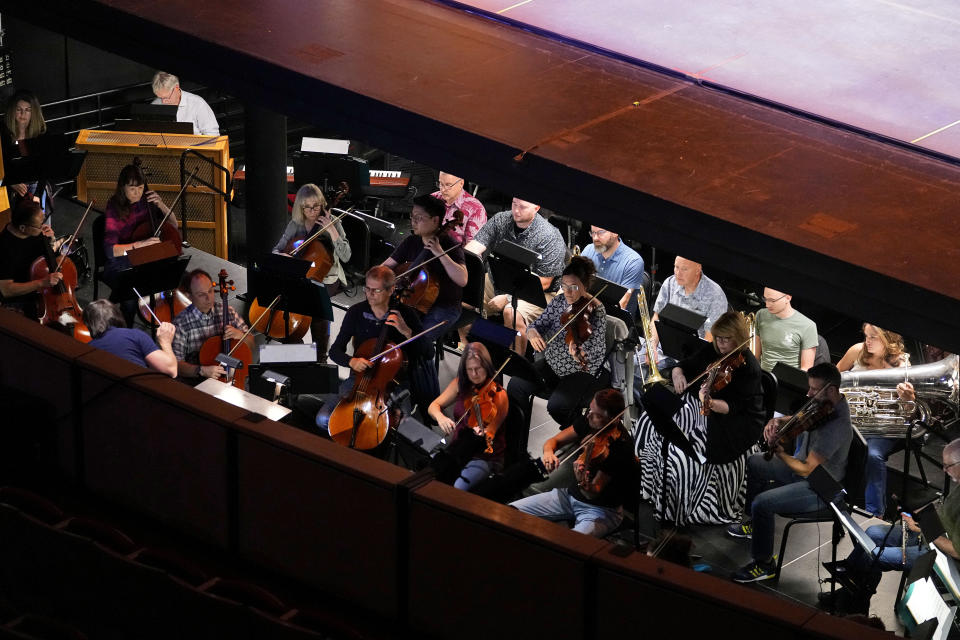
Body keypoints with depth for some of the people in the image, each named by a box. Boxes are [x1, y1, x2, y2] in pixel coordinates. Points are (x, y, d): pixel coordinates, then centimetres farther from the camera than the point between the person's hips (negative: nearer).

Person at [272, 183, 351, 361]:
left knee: (319, 296, -30)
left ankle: (320, 357, -17)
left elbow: (345, 256, -12)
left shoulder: (332, 223, -4)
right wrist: (282, 256, -16)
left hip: (326, 280, -3)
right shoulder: (295, 225, 6)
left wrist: (332, 231, -21)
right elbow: (276, 250, 8)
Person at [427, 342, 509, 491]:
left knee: (456, 490, -30)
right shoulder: (460, 384, 6)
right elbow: (433, 406, 4)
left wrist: (483, 435, -38)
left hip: (485, 456, -5)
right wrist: (440, 417, -19)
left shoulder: (498, 395, -9)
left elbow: (490, 432, -13)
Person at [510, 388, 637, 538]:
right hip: (571, 494, 7)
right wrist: (548, 451, -20)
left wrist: (583, 483, -45)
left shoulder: (621, 448, -25)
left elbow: (592, 494, -22)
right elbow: (554, 440, 4)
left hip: (602, 510, -7)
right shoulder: (588, 423, -5)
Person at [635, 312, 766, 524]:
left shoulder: (748, 367, -19)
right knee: (650, 421, -1)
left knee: (683, 450, -27)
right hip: (701, 407, 9)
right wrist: (678, 375, -14)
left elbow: (733, 407, -23)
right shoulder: (711, 351, 2)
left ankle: (683, 508, -10)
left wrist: (711, 403, -42)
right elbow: (682, 366, 10)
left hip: (737, 422, -9)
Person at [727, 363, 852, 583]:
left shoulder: (834, 427, -35)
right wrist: (777, 421, -10)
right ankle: (753, 522, 37)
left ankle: (765, 564, -5)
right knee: (755, 463, 21)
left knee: (762, 503, -23)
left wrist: (778, 451, -24)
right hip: (806, 465, 10)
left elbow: (807, 470, -31)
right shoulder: (825, 403, -6)